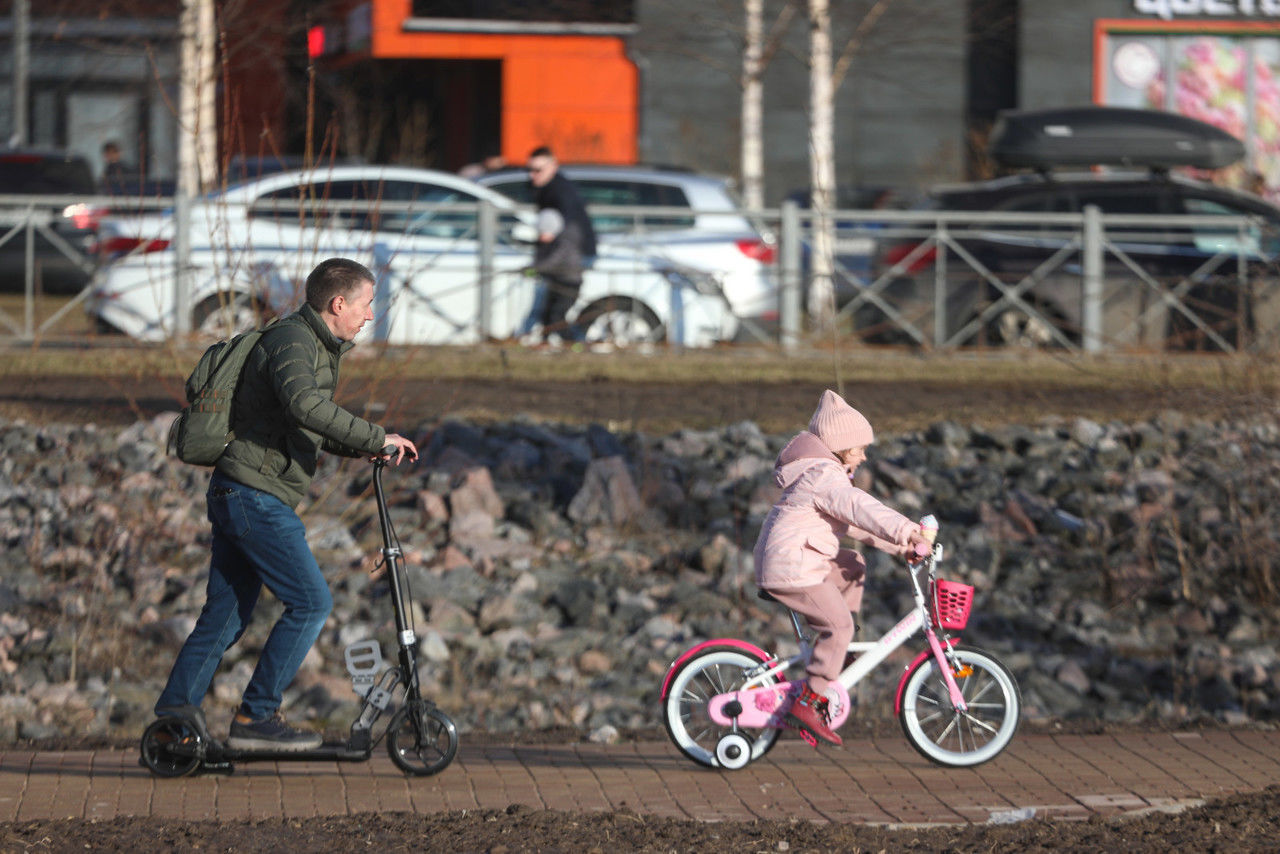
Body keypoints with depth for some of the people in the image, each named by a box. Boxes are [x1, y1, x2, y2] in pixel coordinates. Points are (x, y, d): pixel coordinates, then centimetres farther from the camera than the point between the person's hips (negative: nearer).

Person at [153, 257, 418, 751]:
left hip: (238, 496, 10)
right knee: (310, 602, -9)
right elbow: (303, 403, -35)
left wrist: (357, 448, 11)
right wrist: (375, 438, -31)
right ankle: (256, 718, -5)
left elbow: (310, 428, 29)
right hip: (255, 495, -10)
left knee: (226, 614, 12)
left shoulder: (317, 346, 18)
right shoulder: (292, 340, -14)